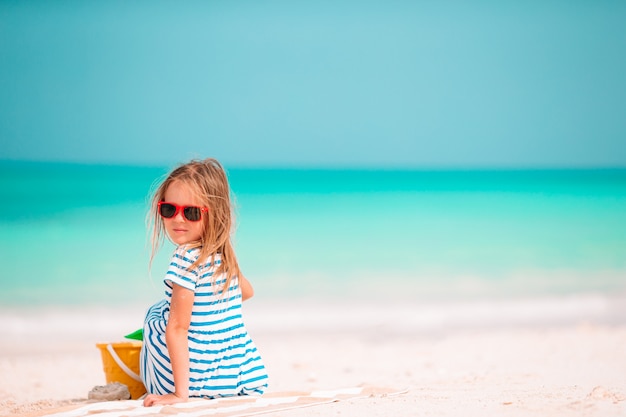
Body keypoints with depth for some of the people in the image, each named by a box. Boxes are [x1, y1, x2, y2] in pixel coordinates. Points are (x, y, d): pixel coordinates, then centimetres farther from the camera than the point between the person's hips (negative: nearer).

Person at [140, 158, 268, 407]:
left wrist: (180, 393, -24)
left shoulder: (187, 258, -18)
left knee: (154, 315, 18)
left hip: (201, 384, -7)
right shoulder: (225, 256, 5)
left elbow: (178, 328, -20)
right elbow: (246, 291, 28)